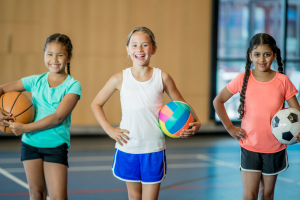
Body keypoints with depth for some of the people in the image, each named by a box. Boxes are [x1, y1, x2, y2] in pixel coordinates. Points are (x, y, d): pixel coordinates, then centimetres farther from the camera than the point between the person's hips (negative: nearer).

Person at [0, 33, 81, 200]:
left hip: (56, 146, -3)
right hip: (30, 143, 3)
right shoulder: (36, 81, 5)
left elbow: (58, 117, -16)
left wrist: (24, 128, -17)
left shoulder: (73, 85, -6)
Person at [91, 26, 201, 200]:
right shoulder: (120, 79, -3)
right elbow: (96, 104, 9)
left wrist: (196, 123, -11)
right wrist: (109, 129, -2)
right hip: (127, 148, 1)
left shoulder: (162, 78, -4)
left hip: (153, 149, -1)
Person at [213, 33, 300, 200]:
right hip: (249, 147, -1)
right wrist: (230, 127, -1)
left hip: (275, 148, 1)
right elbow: (218, 101, 4)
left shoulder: (283, 81, -7)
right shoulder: (243, 79, -8)